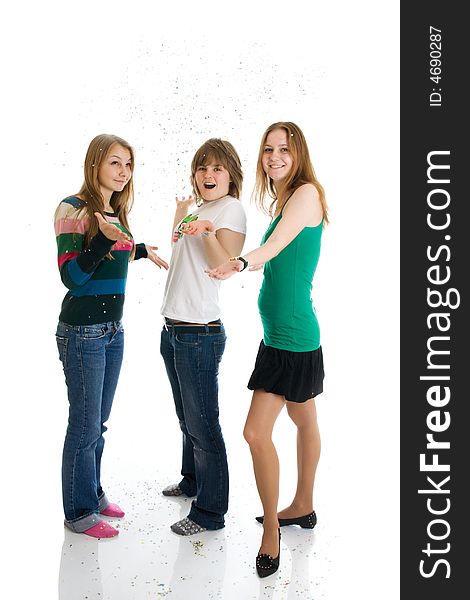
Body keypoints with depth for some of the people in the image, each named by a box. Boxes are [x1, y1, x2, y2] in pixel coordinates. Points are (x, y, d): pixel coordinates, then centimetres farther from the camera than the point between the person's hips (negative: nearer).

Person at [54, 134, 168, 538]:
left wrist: (142, 250, 21)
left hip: (113, 330, 7)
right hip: (82, 333, -7)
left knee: (98, 423, 16)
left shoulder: (116, 213, 10)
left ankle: (94, 494, 31)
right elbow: (71, 275, -19)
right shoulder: (73, 209, -12)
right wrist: (105, 239, -29)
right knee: (85, 426, 2)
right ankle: (80, 513, 16)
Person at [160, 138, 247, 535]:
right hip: (173, 328, 9)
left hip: (199, 332, -9)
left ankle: (210, 512, 10)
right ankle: (192, 481, 40)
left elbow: (226, 265, -19)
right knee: (187, 418, 22)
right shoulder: (197, 208, 17)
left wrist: (207, 232, -34)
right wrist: (180, 217, 21)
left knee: (202, 424, -2)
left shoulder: (231, 209, -8)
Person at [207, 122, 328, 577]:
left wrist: (241, 262, -47)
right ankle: (303, 507, 37)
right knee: (304, 420, 22)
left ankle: (271, 528, 8)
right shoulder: (283, 202, 13)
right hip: (282, 333, 10)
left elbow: (275, 244, -30)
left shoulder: (307, 192, -13)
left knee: (257, 432, -9)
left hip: (291, 336, -10)